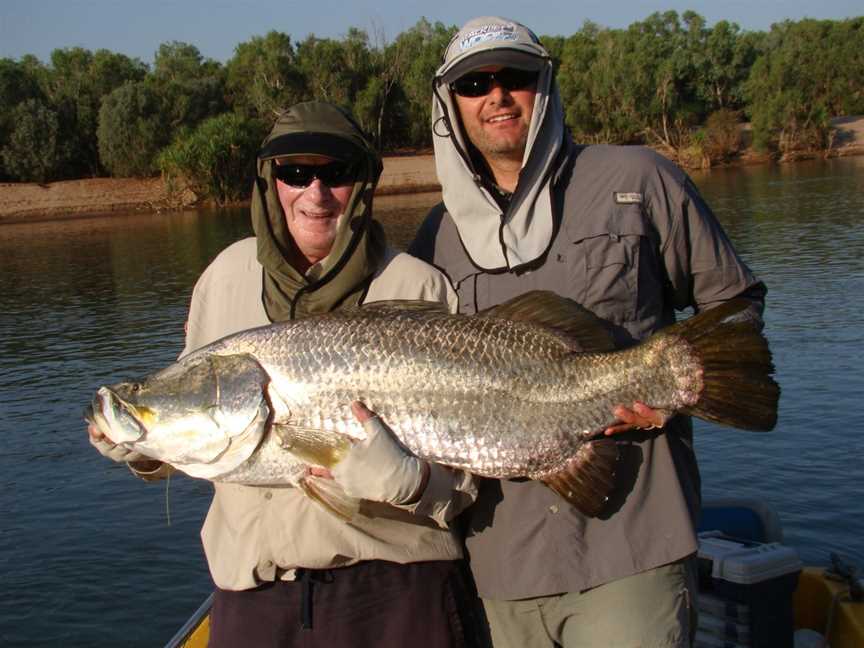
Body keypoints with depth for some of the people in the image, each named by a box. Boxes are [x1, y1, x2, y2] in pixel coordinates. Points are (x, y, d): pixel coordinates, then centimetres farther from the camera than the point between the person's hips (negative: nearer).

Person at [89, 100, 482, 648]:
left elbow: (461, 472, -10)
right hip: (253, 587, 4)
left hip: (395, 586, -3)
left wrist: (396, 476, -28)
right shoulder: (228, 274, 3)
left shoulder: (420, 289, -9)